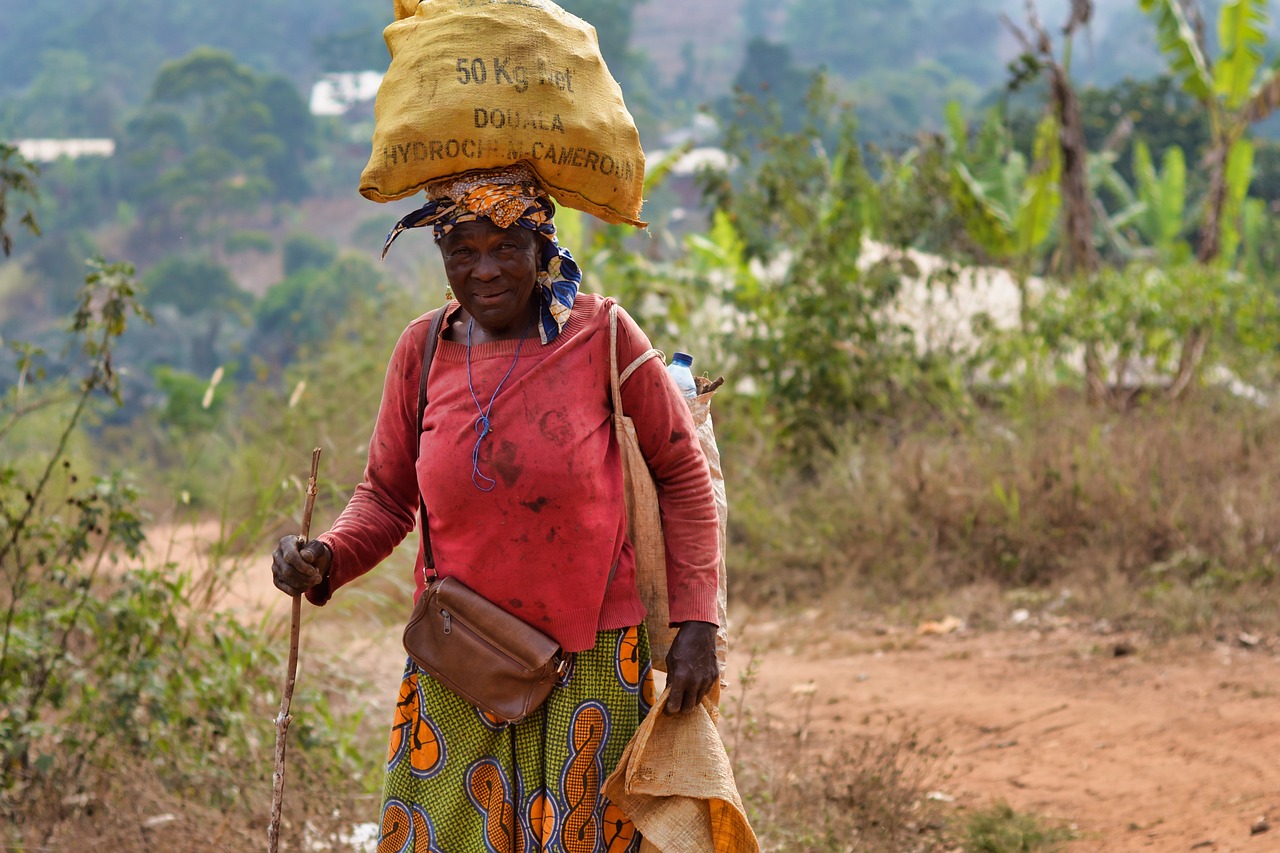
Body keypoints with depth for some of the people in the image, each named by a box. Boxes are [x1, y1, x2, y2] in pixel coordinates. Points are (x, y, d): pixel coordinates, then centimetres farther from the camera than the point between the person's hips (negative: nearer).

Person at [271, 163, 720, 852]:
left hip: (590, 664, -2)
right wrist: (325, 560, -11)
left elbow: (681, 475, 0)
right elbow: (386, 497, 9)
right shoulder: (422, 351, 1)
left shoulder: (602, 336, -6)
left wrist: (695, 623, -5)